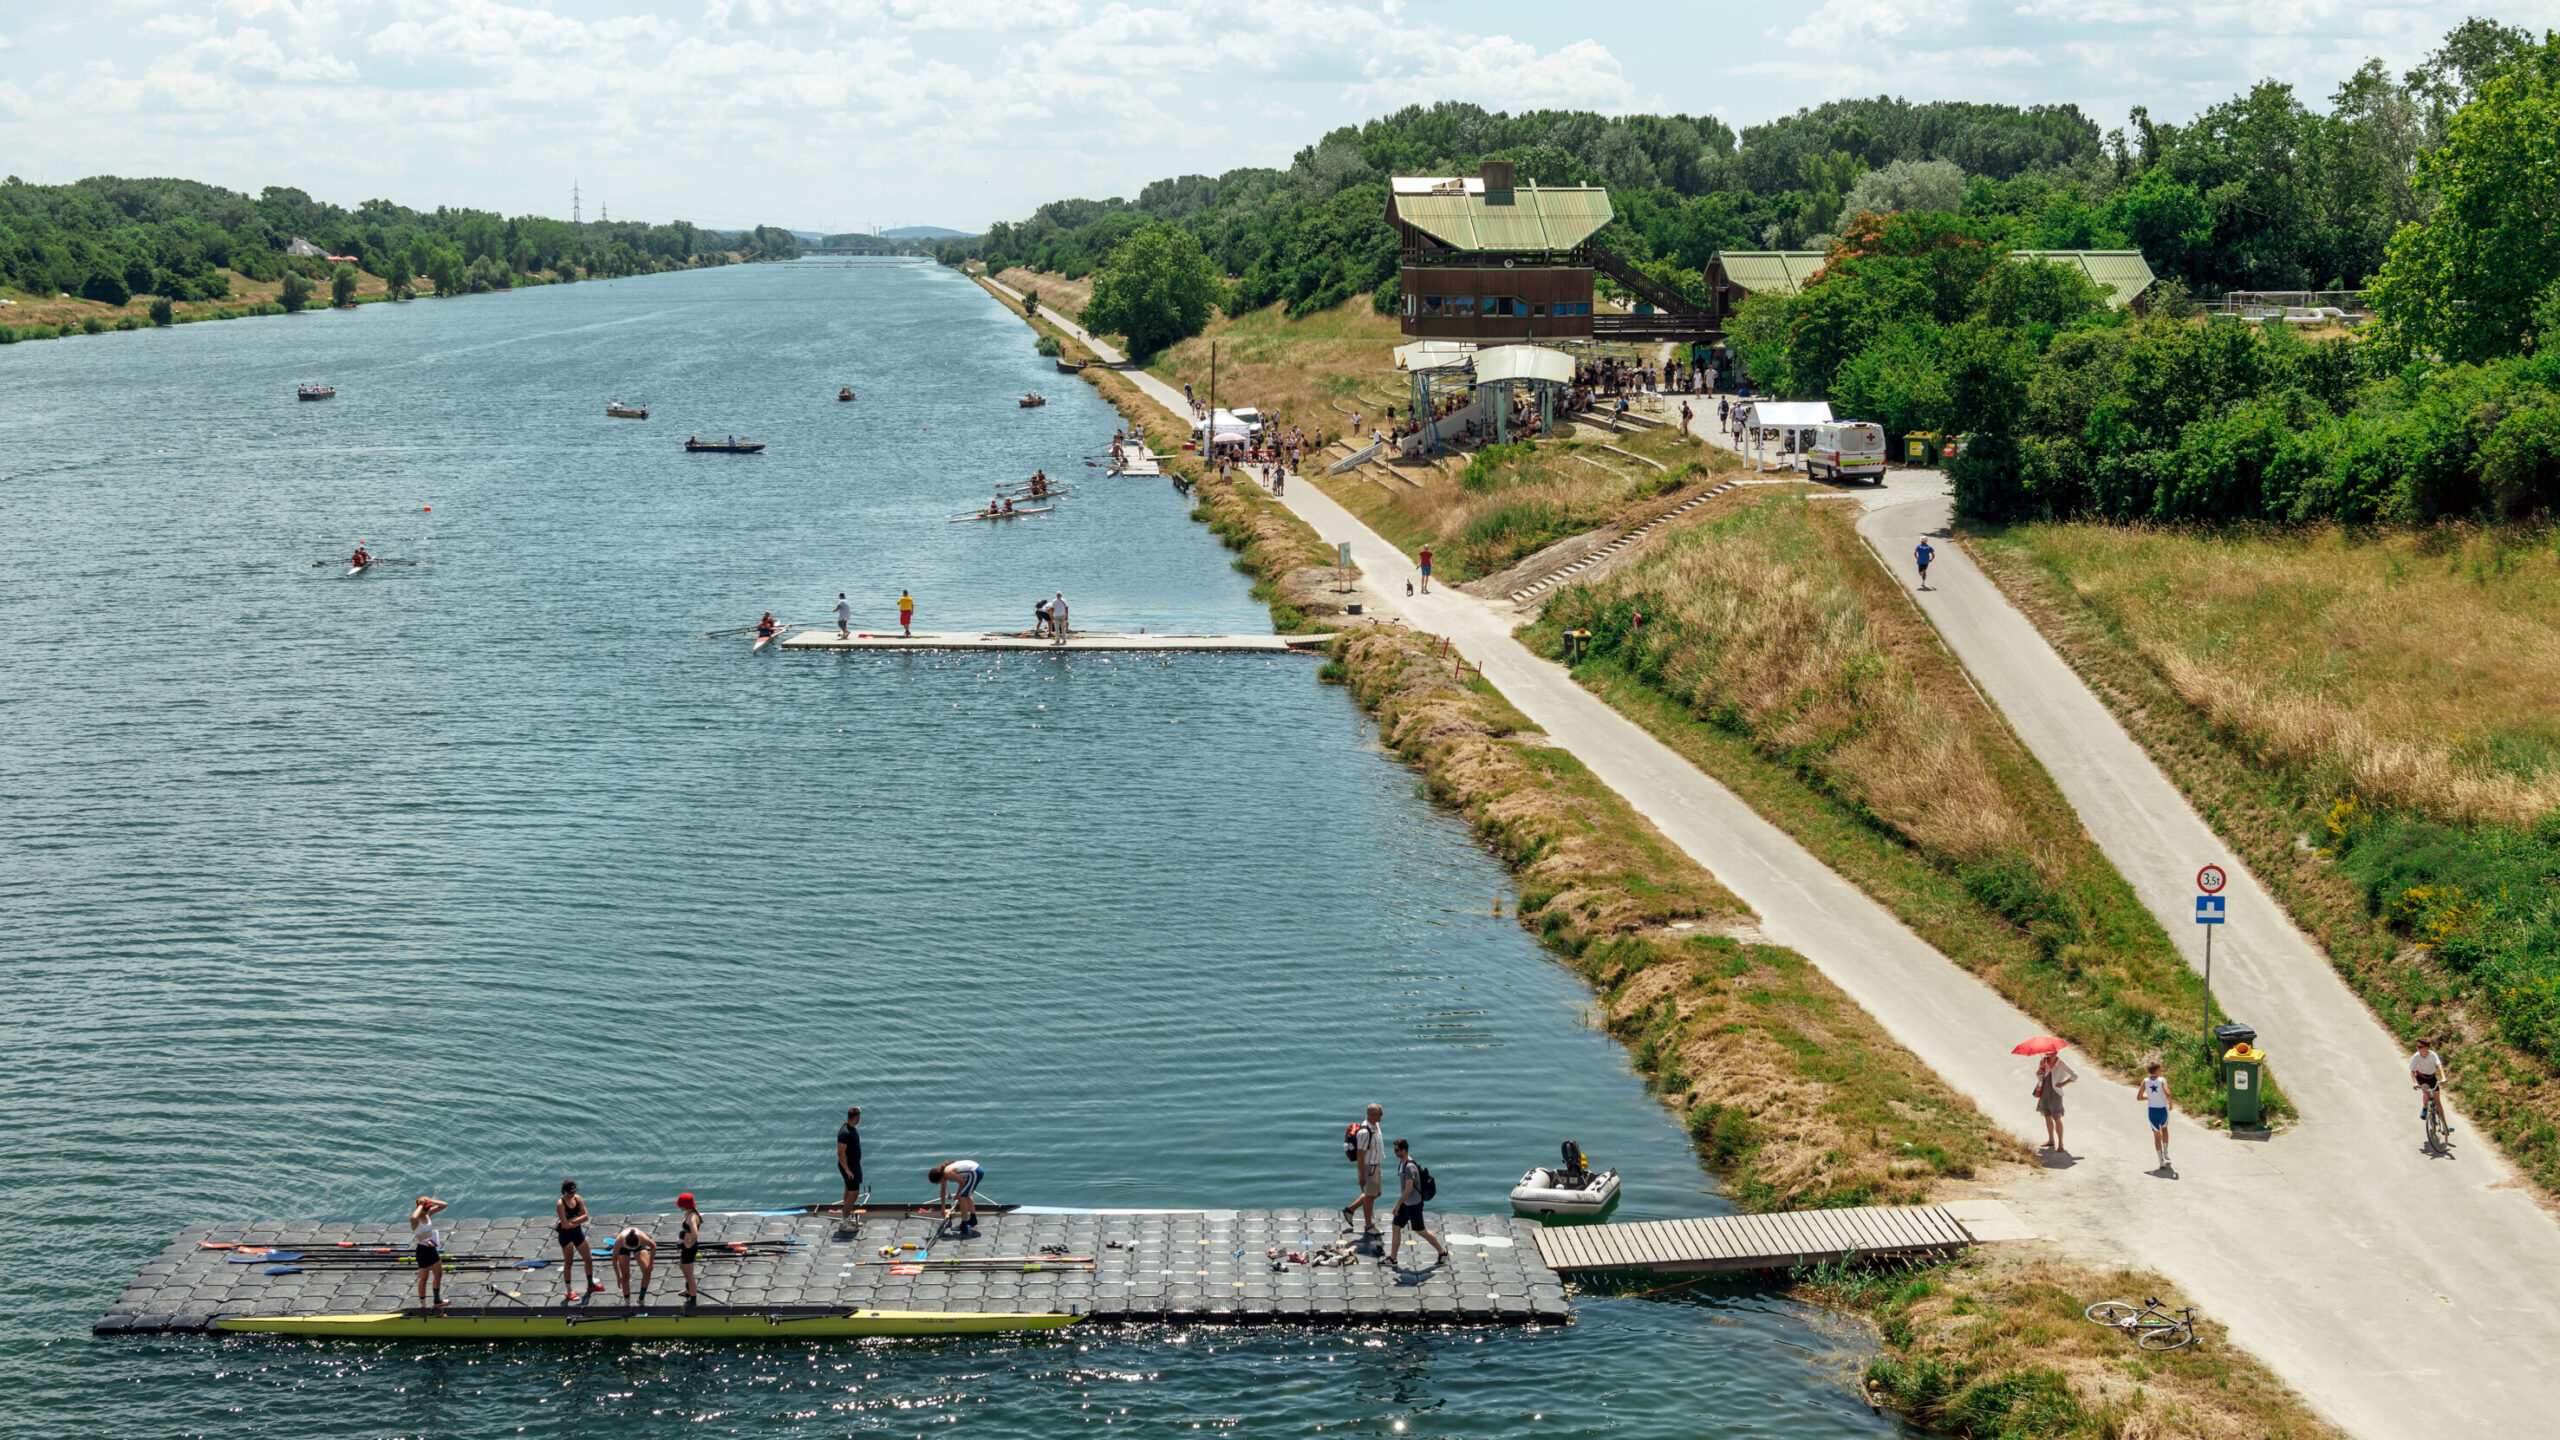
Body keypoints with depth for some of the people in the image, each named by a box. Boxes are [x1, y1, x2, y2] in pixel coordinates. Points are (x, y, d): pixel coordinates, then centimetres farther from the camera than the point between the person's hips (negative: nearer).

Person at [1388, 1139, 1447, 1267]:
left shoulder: (1410, 1167, -25)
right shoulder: (1401, 1163, 6)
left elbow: (1408, 1189, -28)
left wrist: (1398, 1205, -23)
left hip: (1414, 1205, -9)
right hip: (1405, 1203, 9)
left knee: (1420, 1231, 3)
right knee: (1396, 1228, 8)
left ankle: (1442, 1251, 19)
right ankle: (1392, 1258, 15)